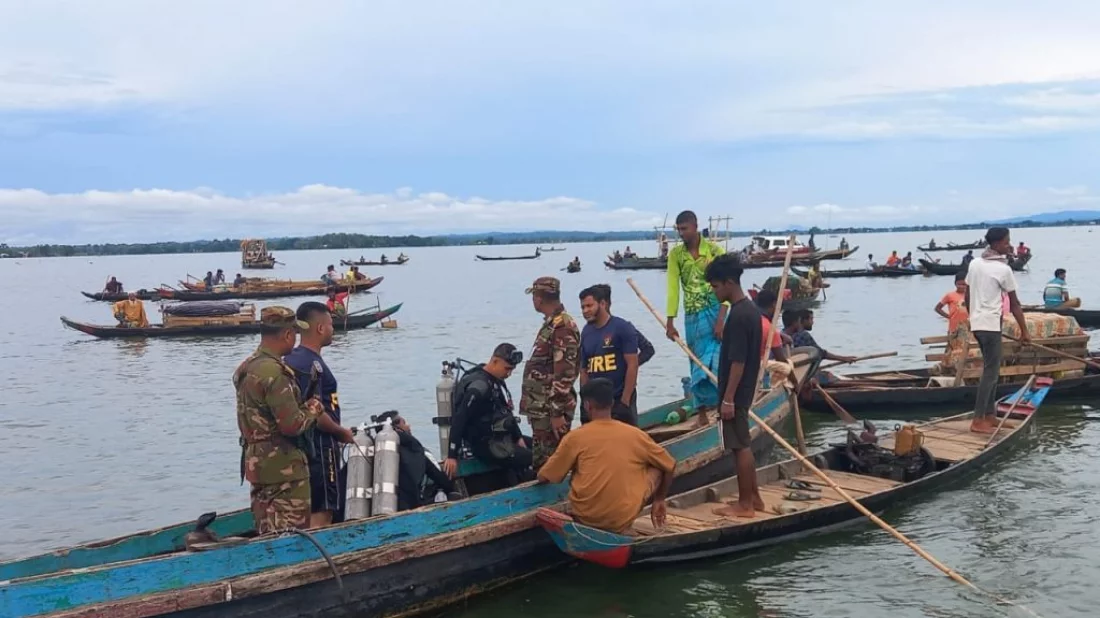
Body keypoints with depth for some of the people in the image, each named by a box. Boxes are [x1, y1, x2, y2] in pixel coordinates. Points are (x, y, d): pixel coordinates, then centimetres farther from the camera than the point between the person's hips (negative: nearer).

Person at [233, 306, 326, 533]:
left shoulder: (247, 367, 9)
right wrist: (313, 410, -5)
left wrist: (303, 407, 10)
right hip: (282, 466, -10)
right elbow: (292, 425, -24)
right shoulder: (274, 372, -21)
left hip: (255, 461, 10)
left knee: (266, 533, 17)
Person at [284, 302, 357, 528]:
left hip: (303, 447, 10)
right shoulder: (311, 364, -18)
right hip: (320, 449, -10)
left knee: (307, 512, 16)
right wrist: (343, 433, -8)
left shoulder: (291, 359, 12)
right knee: (322, 513, -6)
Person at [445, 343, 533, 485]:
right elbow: (459, 421, -23)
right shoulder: (479, 387, -22)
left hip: (503, 437, 10)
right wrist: (452, 456, -24)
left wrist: (518, 437, 9)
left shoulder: (497, 380, 8)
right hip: (487, 446, -10)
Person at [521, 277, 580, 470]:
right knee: (541, 463, 15)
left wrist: (557, 413, -22)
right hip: (542, 409, 10)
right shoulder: (551, 323, 15)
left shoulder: (563, 327, -17)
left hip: (552, 411, -10)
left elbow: (565, 374, -22)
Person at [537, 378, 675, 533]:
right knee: (656, 470, 18)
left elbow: (543, 477, 5)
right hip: (622, 521, -1)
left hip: (584, 518, 1)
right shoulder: (635, 434, 0)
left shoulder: (575, 437, -4)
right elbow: (669, 467, 13)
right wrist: (659, 500, 28)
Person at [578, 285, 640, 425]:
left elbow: (632, 365, -11)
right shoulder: (586, 332, 10)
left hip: (620, 401, -6)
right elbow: (584, 369, 13)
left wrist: (625, 400, -14)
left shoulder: (623, 328, -8)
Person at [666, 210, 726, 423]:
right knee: (697, 363, 8)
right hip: (692, 316, 3)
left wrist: (721, 320, -17)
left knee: (716, 361, -11)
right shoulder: (675, 254, 4)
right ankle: (702, 413, 16)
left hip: (714, 311, -3)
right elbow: (673, 288, 0)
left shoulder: (715, 250, -5)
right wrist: (670, 322, -5)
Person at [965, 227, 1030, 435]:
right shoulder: (1003, 269, -12)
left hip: (977, 323, 8)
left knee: (991, 370, 16)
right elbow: (1014, 304, -7)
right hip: (991, 324, -8)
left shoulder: (975, 263, 9)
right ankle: (978, 421, -7)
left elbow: (967, 297, 14)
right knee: (990, 372, -5)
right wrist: (1024, 330, 1)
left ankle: (990, 415, 20)